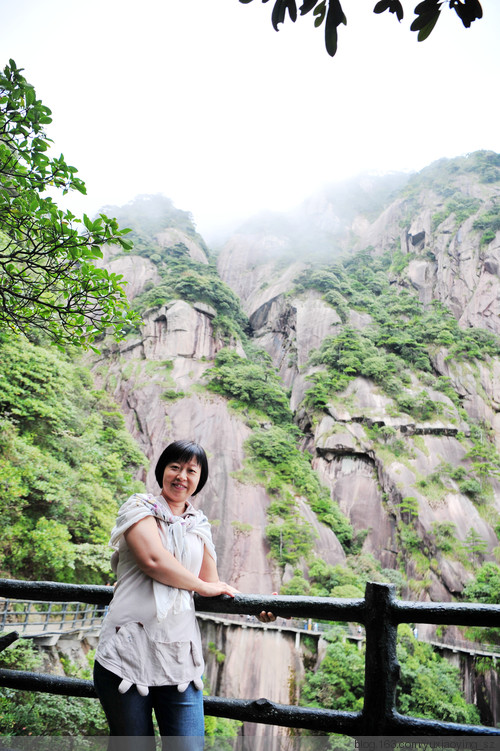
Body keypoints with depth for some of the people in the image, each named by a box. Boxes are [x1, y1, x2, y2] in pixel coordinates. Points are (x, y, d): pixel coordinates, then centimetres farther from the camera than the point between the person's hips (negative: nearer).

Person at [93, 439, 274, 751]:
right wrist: (203, 586, -5)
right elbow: (153, 559, -16)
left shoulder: (200, 526, 14)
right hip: (129, 651, -3)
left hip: (180, 656, 4)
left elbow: (212, 585, 13)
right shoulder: (140, 507, -1)